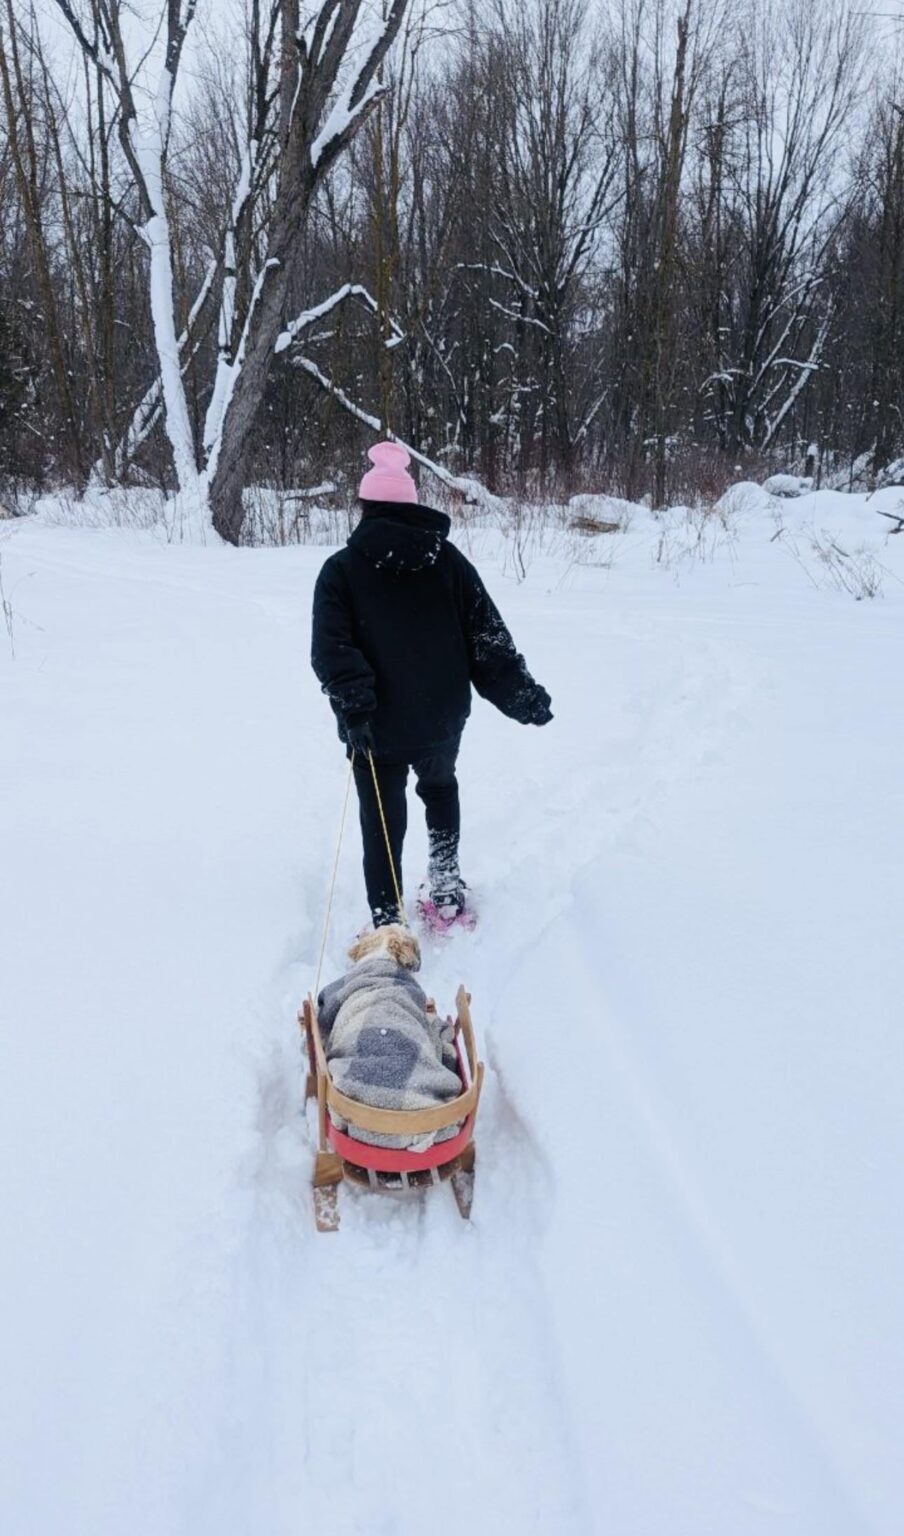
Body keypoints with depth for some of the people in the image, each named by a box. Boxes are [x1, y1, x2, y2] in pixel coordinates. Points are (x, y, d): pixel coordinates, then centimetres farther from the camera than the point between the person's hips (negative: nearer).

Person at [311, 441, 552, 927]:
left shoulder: (341, 568, -5)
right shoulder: (447, 559, 0)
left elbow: (331, 649, -18)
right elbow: (487, 636, -2)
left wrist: (353, 705, -22)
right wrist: (523, 695, 1)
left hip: (376, 726, -3)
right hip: (441, 719, 3)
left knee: (382, 824, 8)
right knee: (440, 786, 30)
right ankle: (447, 889, 29)